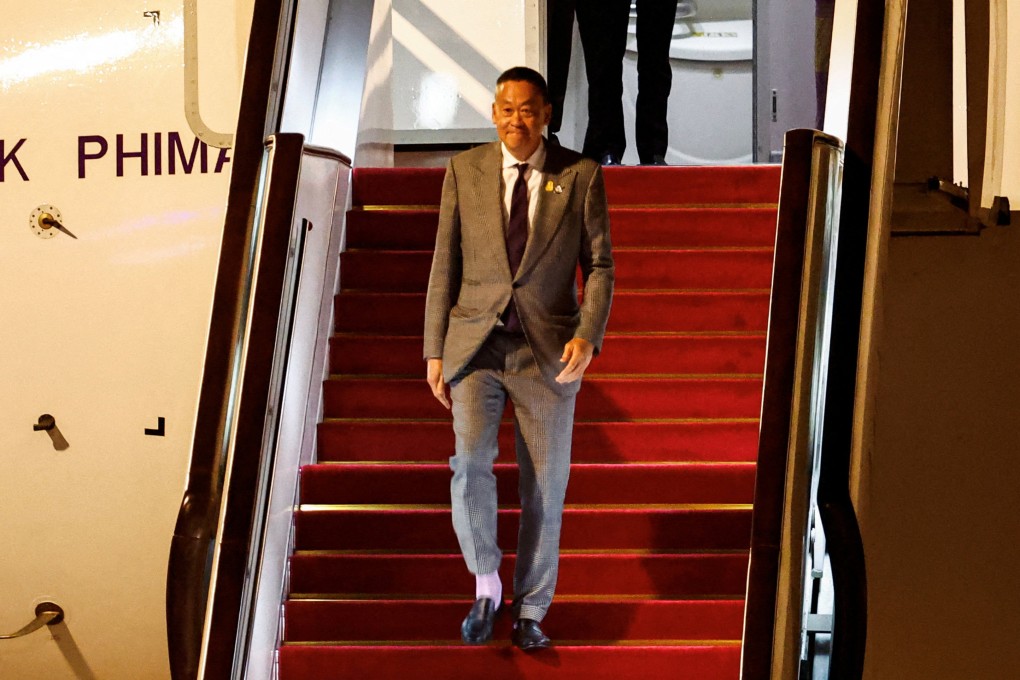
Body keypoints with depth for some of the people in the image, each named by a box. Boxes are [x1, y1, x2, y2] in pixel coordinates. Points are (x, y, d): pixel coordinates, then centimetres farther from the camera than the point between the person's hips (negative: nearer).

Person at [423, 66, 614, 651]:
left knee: (545, 487, 4)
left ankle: (530, 613, 19)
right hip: (477, 344, 0)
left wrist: (588, 336, -16)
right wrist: (435, 351, 5)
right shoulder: (465, 171, 3)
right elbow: (445, 266, 7)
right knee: (471, 463, -19)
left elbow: (599, 266, 0)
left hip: (548, 351, 0)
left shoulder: (581, 176, 0)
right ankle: (487, 587, 1)